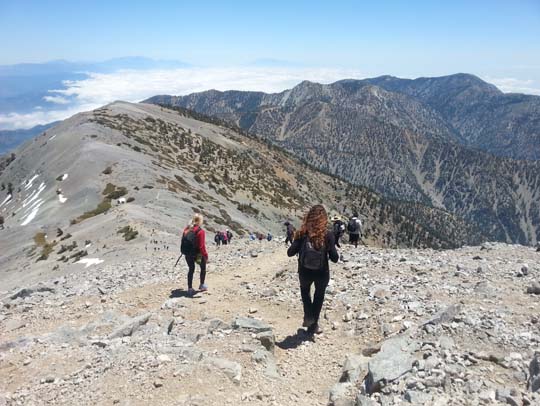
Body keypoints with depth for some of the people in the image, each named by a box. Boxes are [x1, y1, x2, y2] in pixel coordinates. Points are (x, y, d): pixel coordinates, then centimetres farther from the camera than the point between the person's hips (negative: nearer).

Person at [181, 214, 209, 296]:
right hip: (198, 254, -5)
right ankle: (202, 285, 28)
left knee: (191, 269, 18)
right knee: (203, 268, 19)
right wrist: (206, 256, -17)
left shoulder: (186, 229, 2)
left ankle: (190, 288, 17)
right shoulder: (200, 231, -19)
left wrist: (185, 252, 17)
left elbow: (183, 241, 8)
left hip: (187, 253, 5)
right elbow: (202, 246, -22)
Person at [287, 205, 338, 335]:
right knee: (319, 296, 26)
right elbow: (334, 258, -14)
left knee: (305, 290, 33)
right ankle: (313, 325, 35)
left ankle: (308, 316, 21)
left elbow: (290, 252, -12)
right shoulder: (328, 235, -16)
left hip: (305, 272, 1)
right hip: (322, 273, 0)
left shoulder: (302, 233, -14)